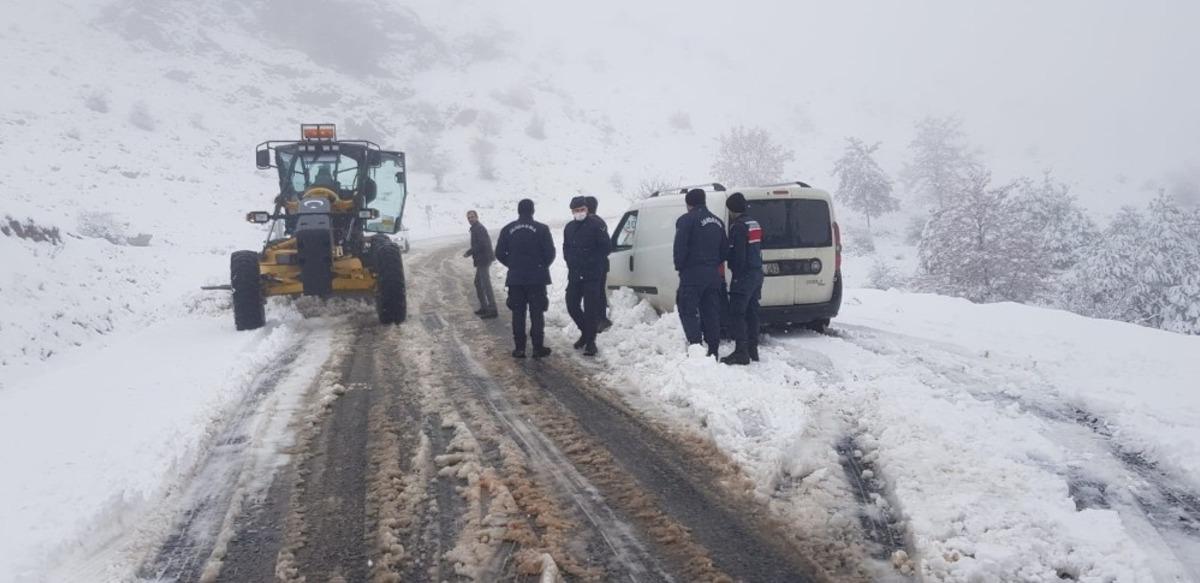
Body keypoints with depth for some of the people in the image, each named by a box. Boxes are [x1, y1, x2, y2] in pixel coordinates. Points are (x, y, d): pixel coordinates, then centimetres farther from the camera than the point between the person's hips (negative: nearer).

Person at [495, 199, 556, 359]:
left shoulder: (508, 230, 1)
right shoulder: (541, 229, -7)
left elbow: (499, 254, 1)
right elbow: (550, 253, -8)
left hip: (515, 278, 2)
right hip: (537, 278, -2)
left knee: (518, 313, 8)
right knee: (537, 313, 4)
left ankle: (519, 348, 7)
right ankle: (538, 348, 2)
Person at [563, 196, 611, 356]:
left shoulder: (597, 224, -8)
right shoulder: (569, 228, 12)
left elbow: (606, 247, -8)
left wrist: (592, 262, -9)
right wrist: (570, 262, 9)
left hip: (592, 275, -6)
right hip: (574, 275, 6)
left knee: (590, 308, -5)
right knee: (572, 305, 7)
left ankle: (590, 341, 4)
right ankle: (586, 332, 28)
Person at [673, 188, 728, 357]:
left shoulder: (687, 219, -8)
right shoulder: (717, 222, 16)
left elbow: (680, 247, -14)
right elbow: (724, 248, 18)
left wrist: (679, 267, -3)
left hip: (693, 274, -7)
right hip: (713, 274, 7)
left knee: (688, 311, -3)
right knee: (711, 313, 10)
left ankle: (696, 345, -16)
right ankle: (713, 351, 11)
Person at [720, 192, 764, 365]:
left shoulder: (738, 226, -15)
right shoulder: (754, 223, 16)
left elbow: (738, 254, -20)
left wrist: (737, 273, -15)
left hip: (744, 275, -10)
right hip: (757, 273, 10)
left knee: (736, 314, -9)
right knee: (751, 313, 14)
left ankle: (741, 352, -12)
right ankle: (752, 349, 19)